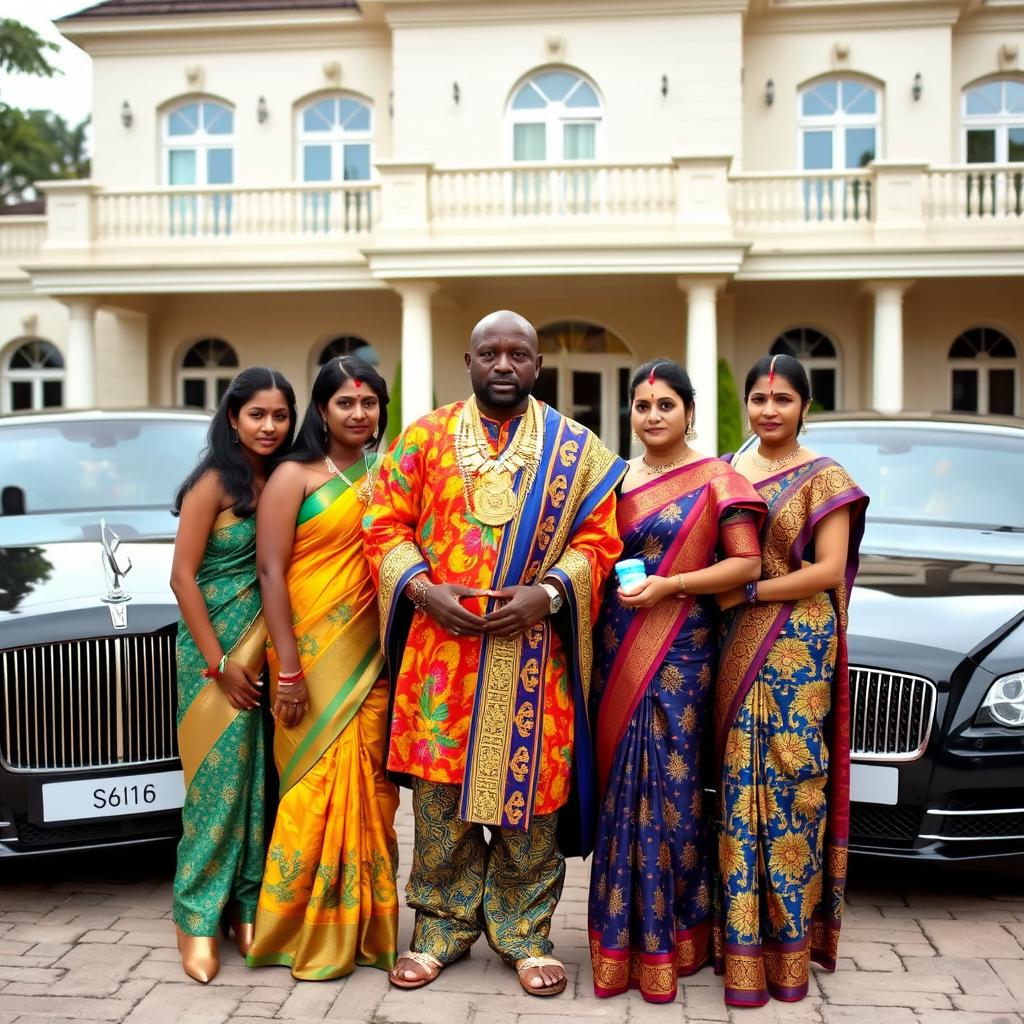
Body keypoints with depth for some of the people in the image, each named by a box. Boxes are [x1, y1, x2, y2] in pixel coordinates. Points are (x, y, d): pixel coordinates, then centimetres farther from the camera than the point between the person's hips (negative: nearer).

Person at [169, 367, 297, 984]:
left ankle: (249, 907, 14)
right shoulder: (214, 483, -7)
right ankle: (198, 919, 5)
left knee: (261, 777, 5)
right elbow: (183, 575, -10)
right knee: (220, 779, -4)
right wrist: (219, 663, -13)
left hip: (271, 647, 5)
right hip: (218, 645, -5)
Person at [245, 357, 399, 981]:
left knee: (370, 785, 6)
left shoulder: (382, 478, 14)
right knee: (318, 784, -3)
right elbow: (270, 570, -7)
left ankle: (363, 925, 18)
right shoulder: (294, 476, -1)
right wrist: (288, 668, -13)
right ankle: (312, 930, 10)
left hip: (372, 655, 5)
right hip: (311, 655, -4)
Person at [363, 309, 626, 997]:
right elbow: (386, 525, 5)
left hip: (534, 651, 0)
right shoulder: (424, 439, 7)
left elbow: (597, 537, 3)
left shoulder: (576, 448, 6)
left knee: (528, 789, 5)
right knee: (440, 790, 6)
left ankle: (525, 933, 21)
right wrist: (422, 589, -11)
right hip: (440, 645, 1)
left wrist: (548, 592, -14)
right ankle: (441, 927, 23)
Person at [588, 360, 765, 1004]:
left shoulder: (714, 479, -1)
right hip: (617, 650, 4)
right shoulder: (618, 478, 13)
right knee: (622, 779, 5)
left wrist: (669, 586, -15)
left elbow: (747, 563, -7)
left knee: (669, 783, -1)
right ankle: (626, 935, 17)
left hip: (679, 650, -4)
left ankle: (667, 937, 13)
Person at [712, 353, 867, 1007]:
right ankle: (743, 946, 12)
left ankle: (790, 942, 11)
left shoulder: (824, 477, -1)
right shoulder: (727, 472, 12)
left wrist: (747, 592, -15)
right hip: (736, 649, 4)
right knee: (741, 786, 4)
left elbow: (828, 570, -9)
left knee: (792, 785, -1)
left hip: (799, 651, -4)